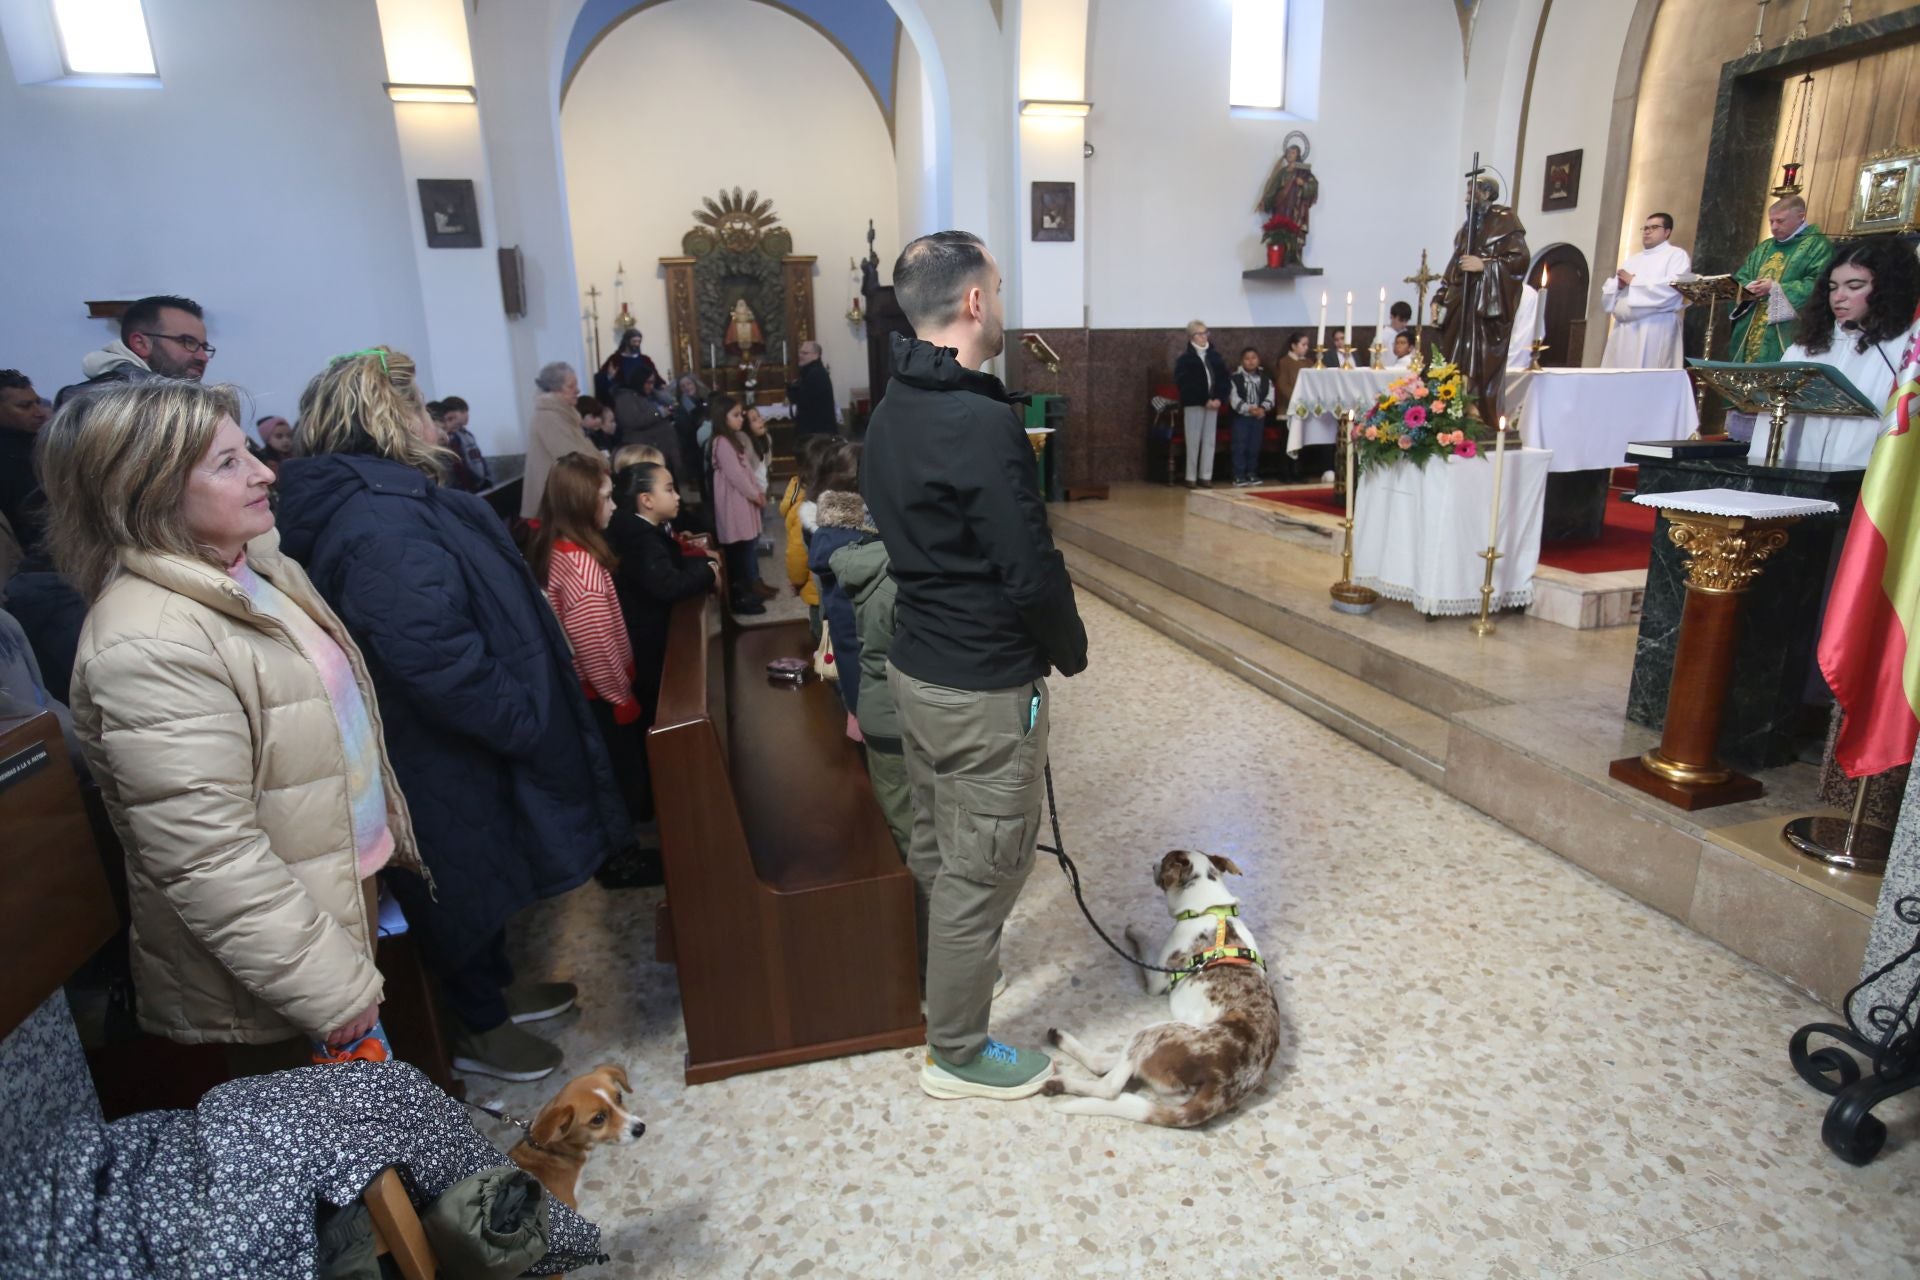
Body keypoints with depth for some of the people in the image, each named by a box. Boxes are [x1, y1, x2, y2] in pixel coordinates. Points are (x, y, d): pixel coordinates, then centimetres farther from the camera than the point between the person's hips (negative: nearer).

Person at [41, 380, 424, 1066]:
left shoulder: (255, 565, 3)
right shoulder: (148, 648, -26)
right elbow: (209, 864, -28)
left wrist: (386, 836, 20)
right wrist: (332, 990, -22)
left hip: (351, 895, 8)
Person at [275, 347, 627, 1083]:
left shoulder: (371, 502, 7)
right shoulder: (382, 525, -28)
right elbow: (438, 661, -34)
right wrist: (523, 723, -22)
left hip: (442, 743, 10)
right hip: (442, 756, -10)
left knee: (483, 870, 25)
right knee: (469, 879, 9)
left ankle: (495, 987, 45)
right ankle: (479, 1029, 31)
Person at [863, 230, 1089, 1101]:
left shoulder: (891, 410, 6)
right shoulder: (983, 422, -23)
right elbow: (1030, 571, -23)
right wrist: (1071, 648, -4)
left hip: (914, 662, 9)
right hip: (985, 686, -9)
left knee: (934, 844, 24)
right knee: (980, 870, 6)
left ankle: (938, 975, 46)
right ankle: (957, 1055, 24)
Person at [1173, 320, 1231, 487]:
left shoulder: (1215, 356, 12)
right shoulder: (1185, 358, -2)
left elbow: (1224, 379, 12)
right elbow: (1184, 384, -11)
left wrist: (1219, 398, -6)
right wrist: (1204, 400, -15)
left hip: (1213, 404, 4)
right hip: (1193, 404, -4)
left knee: (1209, 440, 4)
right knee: (1193, 441, -2)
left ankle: (1205, 476, 9)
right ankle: (1191, 477, 3)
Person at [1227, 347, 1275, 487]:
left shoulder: (1265, 378, 9)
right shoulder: (1235, 378, -3)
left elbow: (1270, 396, 1)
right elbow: (1234, 399, -11)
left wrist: (1263, 408, -18)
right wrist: (1249, 409, -21)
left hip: (1259, 417, 4)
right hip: (1241, 417, -3)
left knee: (1254, 447, 9)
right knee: (1240, 447, -5)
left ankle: (1252, 474, 18)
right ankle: (1239, 476, -1)